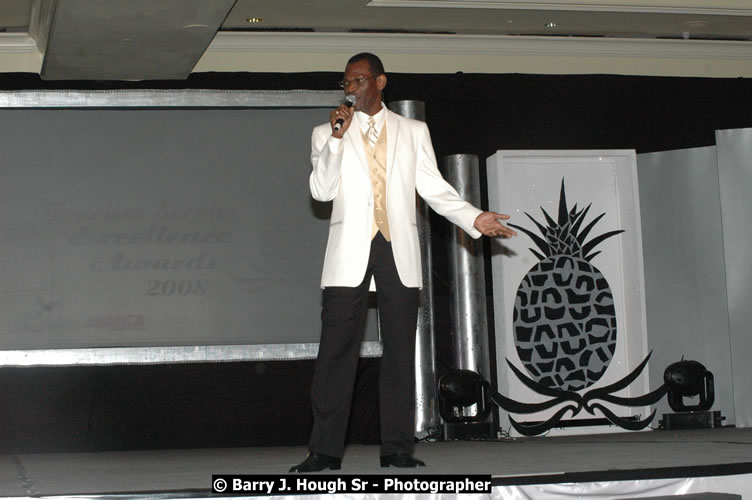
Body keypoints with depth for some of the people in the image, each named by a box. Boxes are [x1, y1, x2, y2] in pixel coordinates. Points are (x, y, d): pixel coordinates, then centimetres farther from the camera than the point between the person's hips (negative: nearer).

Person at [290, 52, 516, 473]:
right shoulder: (327, 134, 13)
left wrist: (474, 218, -4)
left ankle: (398, 449, 5)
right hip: (350, 251, -1)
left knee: (400, 350, 1)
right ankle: (326, 450, -4)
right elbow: (322, 190, 0)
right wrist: (337, 137, -8)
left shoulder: (413, 132, 15)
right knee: (337, 349, -6)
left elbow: (434, 187, 10)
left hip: (399, 250, 1)